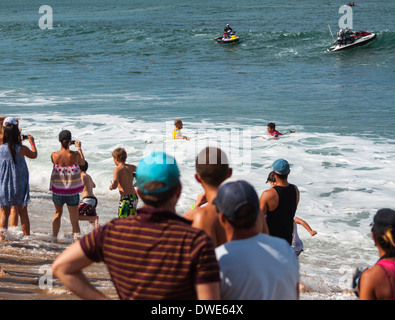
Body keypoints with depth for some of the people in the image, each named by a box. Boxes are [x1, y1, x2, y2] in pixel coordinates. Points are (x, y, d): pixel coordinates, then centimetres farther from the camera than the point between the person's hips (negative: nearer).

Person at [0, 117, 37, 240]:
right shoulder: (21, 149, -13)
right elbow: (34, 155, 6)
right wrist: (32, 142, 25)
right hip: (19, 186, -1)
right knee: (23, 213, 11)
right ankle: (27, 236, 16)